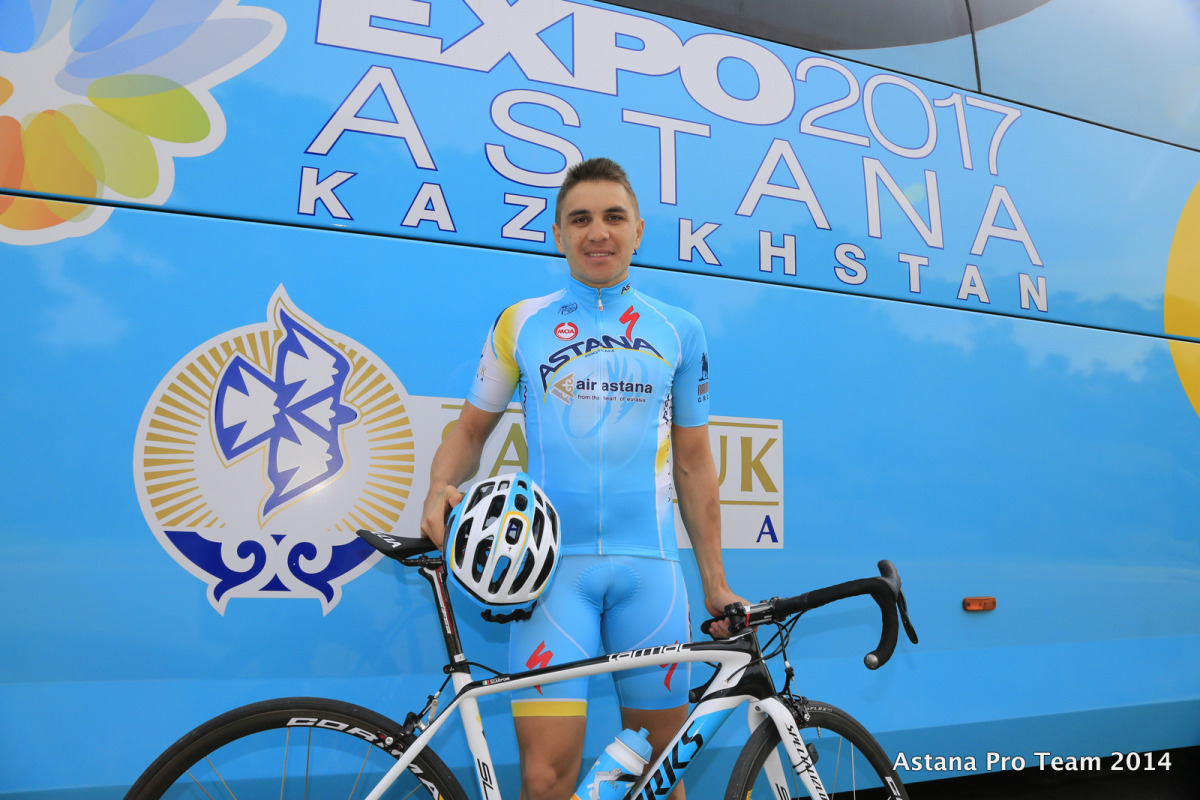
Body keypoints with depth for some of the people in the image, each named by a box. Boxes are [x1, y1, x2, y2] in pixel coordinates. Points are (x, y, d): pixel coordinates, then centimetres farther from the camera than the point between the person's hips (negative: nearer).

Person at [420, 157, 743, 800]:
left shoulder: (679, 332, 10)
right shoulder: (521, 324, 7)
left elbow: (693, 462, 13)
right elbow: (472, 428, 13)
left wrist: (715, 582, 12)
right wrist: (441, 488, -9)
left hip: (650, 563, 2)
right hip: (554, 560, -1)